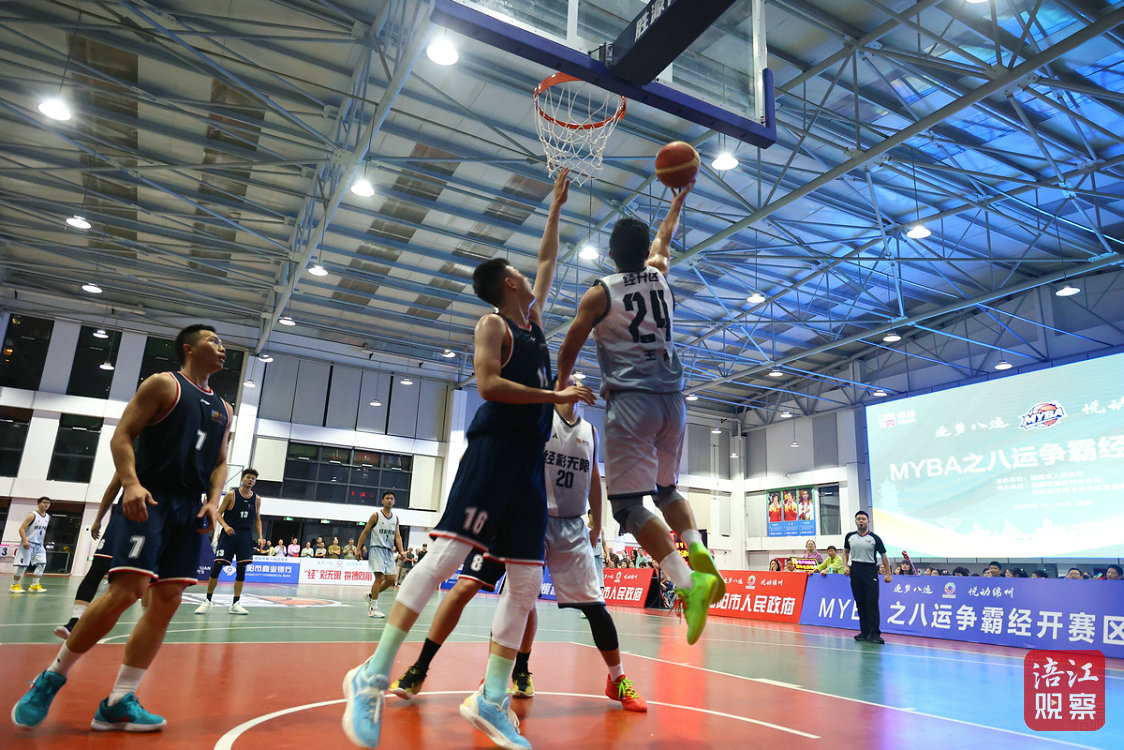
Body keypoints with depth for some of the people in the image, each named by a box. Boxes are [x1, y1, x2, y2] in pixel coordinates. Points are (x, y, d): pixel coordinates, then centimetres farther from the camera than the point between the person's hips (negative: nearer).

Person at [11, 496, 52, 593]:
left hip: (39, 545, 6)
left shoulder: (48, 517, 10)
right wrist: (25, 541, -26)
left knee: (42, 563, -5)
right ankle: (14, 585, 13)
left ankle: (34, 585, -1)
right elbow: (21, 528, -15)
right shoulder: (32, 515, -11)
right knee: (22, 564, -4)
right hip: (28, 544, -6)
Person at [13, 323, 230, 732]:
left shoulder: (222, 409, 18)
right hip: (149, 500, -6)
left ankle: (118, 703, 7)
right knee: (126, 591, -16)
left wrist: (213, 501, 1)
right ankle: (52, 677, 7)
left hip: (190, 510, 6)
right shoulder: (163, 385, 1)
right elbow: (121, 436, -5)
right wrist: (131, 484, -20)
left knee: (168, 601, -1)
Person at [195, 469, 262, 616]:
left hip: (245, 536, 3)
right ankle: (208, 601, 11)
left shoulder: (256, 499, 7)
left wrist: (260, 537, 5)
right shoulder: (231, 494, -2)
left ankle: (235, 604, 8)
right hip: (229, 534, -3)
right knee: (216, 566, -6)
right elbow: (218, 513, 0)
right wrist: (225, 526, -18)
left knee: (242, 569, 0)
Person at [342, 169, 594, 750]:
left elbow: (547, 260, 36)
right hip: (495, 446, -8)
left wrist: (556, 207, 39)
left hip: (531, 459, 8)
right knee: (447, 554, -15)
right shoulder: (493, 325, 1)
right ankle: (374, 676, -7)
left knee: (526, 580, 2)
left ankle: (491, 700, 7)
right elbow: (488, 384, -14)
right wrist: (558, 396, -13)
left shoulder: (533, 318, 23)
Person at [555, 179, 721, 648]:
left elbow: (570, 348, 9)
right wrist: (678, 199, 49)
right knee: (666, 489, 22)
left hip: (630, 402, -5)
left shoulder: (599, 294, 1)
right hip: (672, 399, 6)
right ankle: (698, 551, -1)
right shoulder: (660, 276, 12)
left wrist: (562, 384, 26)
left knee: (629, 504, -8)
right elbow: (664, 240, 34)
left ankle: (686, 579, -25)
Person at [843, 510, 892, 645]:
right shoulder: (850, 536, 7)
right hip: (855, 570, 3)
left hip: (870, 570, -3)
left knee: (872, 602, -8)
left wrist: (888, 574, -2)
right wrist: (845, 566, 4)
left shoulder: (874, 538, -2)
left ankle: (874, 633, -5)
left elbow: (883, 555, 1)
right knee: (860, 603, 7)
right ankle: (864, 631, 16)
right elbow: (846, 551, 19)